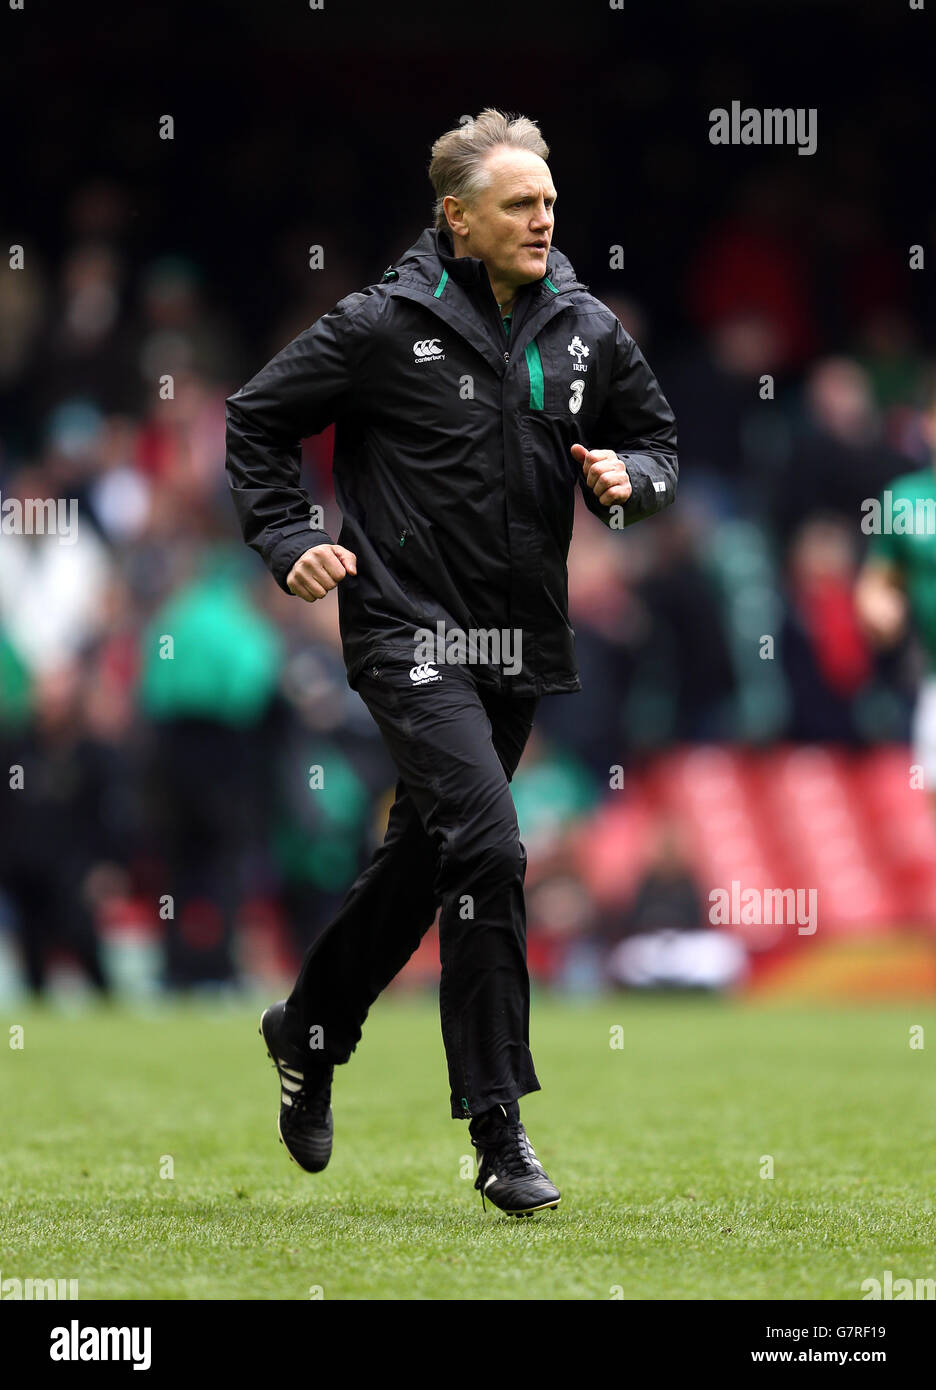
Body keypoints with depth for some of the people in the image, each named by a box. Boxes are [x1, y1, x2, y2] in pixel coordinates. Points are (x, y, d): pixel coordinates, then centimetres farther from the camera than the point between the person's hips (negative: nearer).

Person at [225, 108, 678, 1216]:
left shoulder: (587, 330, 4)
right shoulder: (385, 325, -9)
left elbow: (658, 438, 18)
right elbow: (255, 420, 2)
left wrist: (629, 478, -4)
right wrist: (288, 543, -7)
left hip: (520, 645, 6)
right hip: (409, 631, -6)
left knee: (424, 856, 17)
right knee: (487, 845, -20)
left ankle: (309, 1032, 41)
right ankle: (498, 1125, -15)